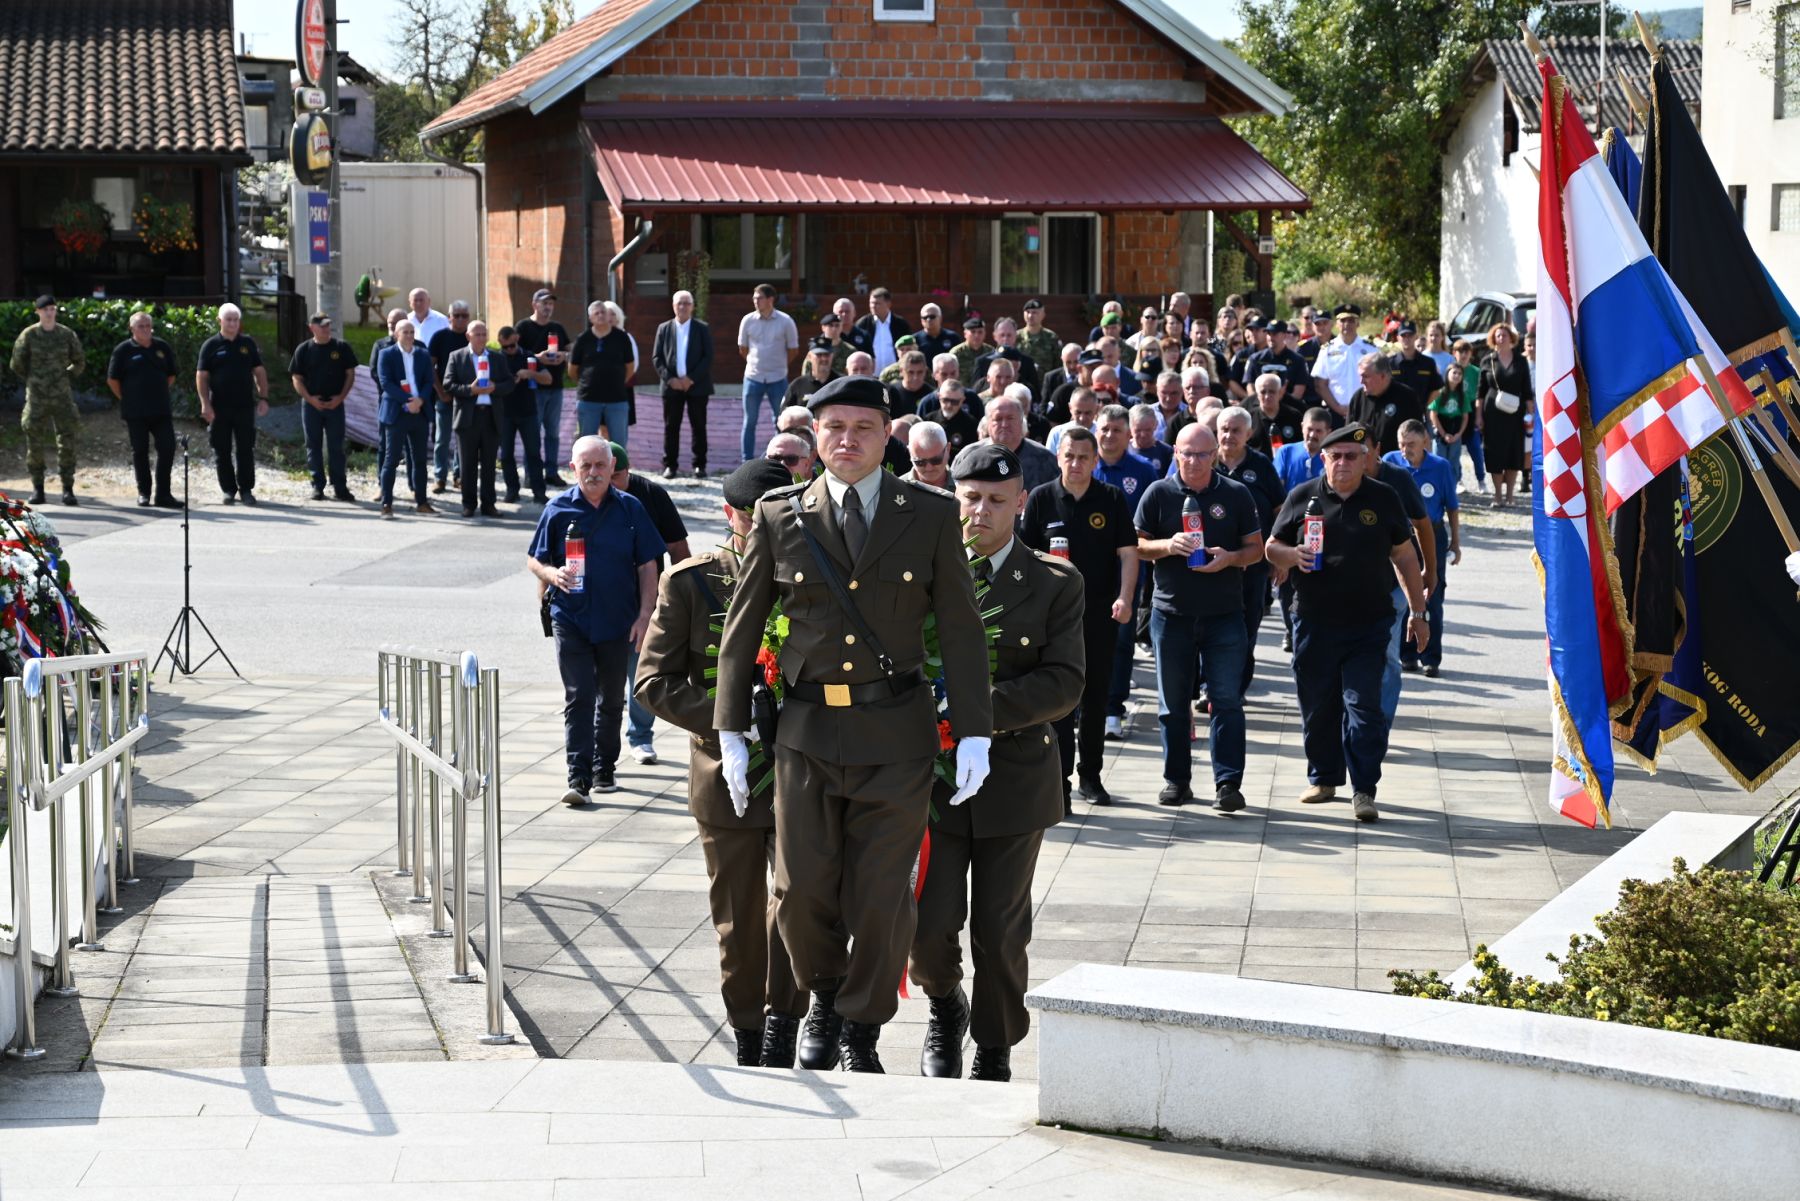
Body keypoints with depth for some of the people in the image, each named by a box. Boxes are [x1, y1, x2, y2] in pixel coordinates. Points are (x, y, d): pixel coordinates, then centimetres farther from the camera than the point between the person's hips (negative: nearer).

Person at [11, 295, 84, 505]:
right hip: (37, 397, -1)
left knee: (67, 442, -4)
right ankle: (37, 488, 9)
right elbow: (17, 364, 7)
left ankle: (68, 489, 0)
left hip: (62, 396, 1)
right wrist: (31, 380, 10)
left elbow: (80, 363, 14)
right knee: (35, 444, 1)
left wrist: (66, 378, 11)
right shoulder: (28, 335, -2)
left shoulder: (67, 334, 2)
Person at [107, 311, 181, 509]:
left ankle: (163, 494, 4)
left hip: (161, 410, 3)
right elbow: (112, 380, 0)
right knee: (140, 451, 3)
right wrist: (127, 399, 0)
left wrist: (159, 394, 12)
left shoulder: (163, 348, 8)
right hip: (135, 412, -3)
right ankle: (143, 493, 12)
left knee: (167, 448, -2)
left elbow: (171, 376, 18)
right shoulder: (123, 350, -3)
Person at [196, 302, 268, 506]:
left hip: (245, 406, 1)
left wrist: (263, 398, 1)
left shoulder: (248, 343, 8)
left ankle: (246, 489, 9)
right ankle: (229, 490, 12)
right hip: (219, 408, -1)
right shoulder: (211, 345, 1)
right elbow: (201, 376, -1)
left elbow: (259, 372, 10)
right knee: (222, 451, 4)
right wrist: (205, 404, -10)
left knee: (245, 450, 1)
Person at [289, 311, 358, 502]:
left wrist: (340, 397, -8)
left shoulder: (341, 347, 2)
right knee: (314, 447, 4)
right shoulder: (304, 349, 1)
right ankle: (317, 486, 10)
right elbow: (296, 378, 2)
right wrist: (309, 398, -11)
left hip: (335, 404, 0)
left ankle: (339, 487, 3)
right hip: (311, 404, 0)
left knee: (336, 446, 1)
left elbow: (350, 374, 4)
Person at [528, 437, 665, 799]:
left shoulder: (630, 508, 1)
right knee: (578, 698, -8)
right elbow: (533, 561, 6)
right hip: (571, 620, -1)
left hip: (618, 621, 1)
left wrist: (644, 616, -4)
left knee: (611, 699, 13)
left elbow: (647, 566, 3)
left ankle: (605, 767, 27)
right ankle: (578, 778, -11)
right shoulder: (558, 510, -1)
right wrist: (553, 574, -17)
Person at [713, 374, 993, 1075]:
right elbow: (742, 627, 9)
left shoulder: (931, 516, 3)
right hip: (808, 729, 1)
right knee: (801, 892, 0)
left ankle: (862, 1030, 21)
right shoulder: (779, 516, 5)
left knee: (882, 898, 1)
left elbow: (961, 629, 2)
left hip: (896, 733, -1)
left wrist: (974, 733, -4)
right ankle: (825, 998, 29)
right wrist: (731, 731, 7)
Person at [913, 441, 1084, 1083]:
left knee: (1000, 933, 5)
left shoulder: (1055, 584, 3)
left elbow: (1064, 682, -7)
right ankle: (945, 1007, 27)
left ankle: (995, 1050, 24)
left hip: (1014, 779, 0)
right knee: (930, 923, -5)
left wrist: (984, 707, -19)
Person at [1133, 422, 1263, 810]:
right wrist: (1168, 546, -15)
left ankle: (1228, 782, -2)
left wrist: (1229, 557, -14)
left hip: (1225, 614, -1)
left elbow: (1255, 548, 6)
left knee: (1227, 700, -4)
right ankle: (1176, 781, 17)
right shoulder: (1158, 494, 3)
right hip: (1171, 613, 1)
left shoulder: (1237, 495, 3)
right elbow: (1138, 545, 5)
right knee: (1172, 703, 7)